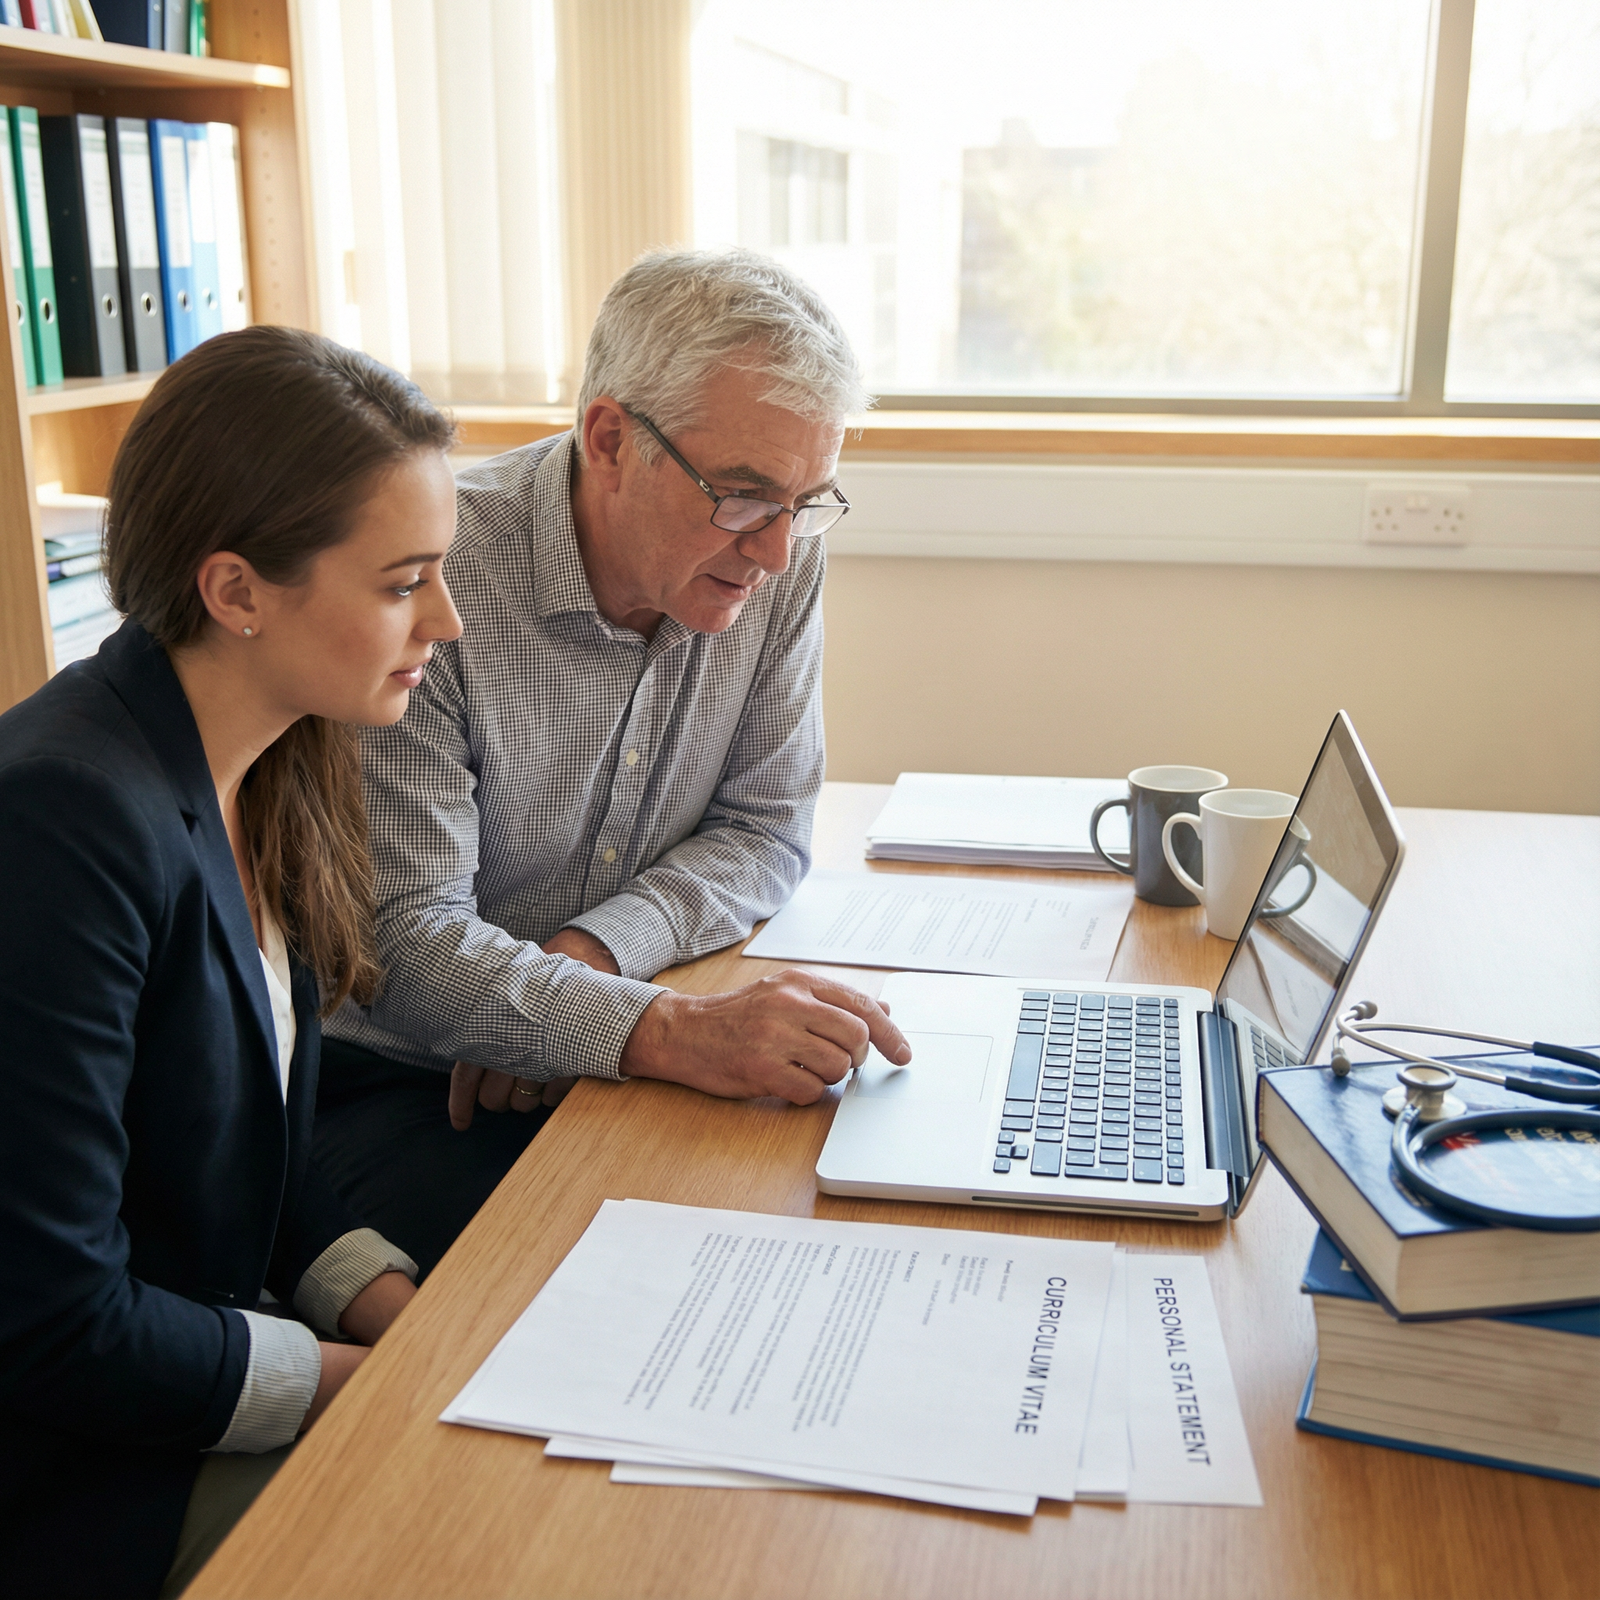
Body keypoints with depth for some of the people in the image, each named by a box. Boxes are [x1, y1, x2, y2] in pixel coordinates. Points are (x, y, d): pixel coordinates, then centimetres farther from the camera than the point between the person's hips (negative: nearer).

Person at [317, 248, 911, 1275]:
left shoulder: (779, 559, -5)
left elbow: (765, 829, 1)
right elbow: (403, 939, -25)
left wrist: (588, 955, -18)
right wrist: (665, 1030, -40)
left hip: (628, 1063, 5)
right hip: (401, 1077, -5)